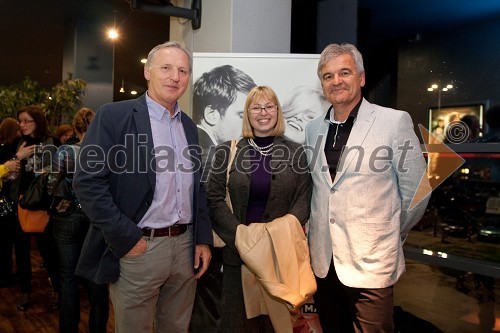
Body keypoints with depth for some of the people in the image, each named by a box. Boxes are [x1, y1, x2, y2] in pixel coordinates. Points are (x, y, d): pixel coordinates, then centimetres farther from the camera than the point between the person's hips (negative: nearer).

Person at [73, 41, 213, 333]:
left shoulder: (189, 126, 10)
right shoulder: (114, 116, -8)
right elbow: (87, 181, -13)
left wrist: (203, 239, 8)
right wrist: (126, 238, -14)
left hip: (186, 246, 6)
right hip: (138, 247, -5)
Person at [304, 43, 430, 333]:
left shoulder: (395, 121, -8)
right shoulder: (313, 129, 7)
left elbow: (417, 189, -2)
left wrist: (393, 235, 6)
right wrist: (317, 229, 10)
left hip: (371, 264, -4)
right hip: (323, 262, 5)